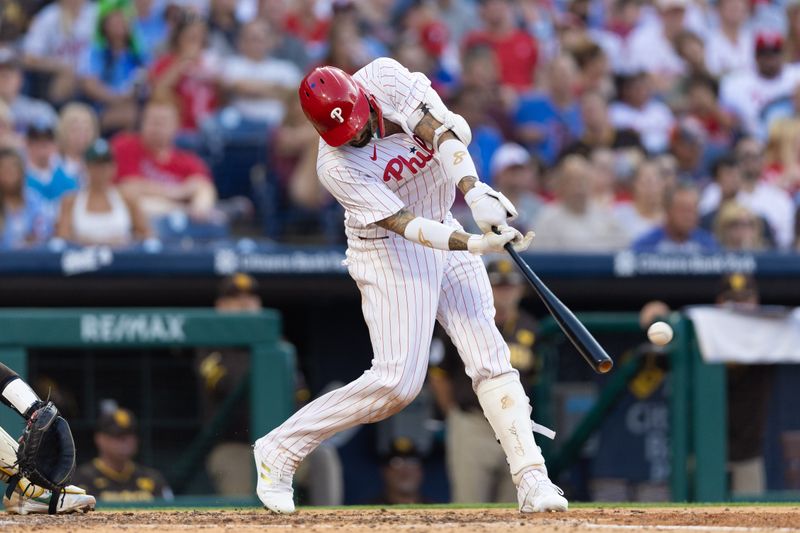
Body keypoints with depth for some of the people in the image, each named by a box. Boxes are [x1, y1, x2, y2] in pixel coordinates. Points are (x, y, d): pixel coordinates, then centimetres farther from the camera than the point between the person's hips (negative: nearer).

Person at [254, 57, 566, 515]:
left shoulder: (386, 77, -16)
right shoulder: (337, 166, -25)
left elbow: (442, 132, -26)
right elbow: (405, 225, -28)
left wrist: (474, 192, -41)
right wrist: (471, 244, -41)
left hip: (445, 228, 5)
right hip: (389, 252, -5)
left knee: (489, 355, -4)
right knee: (398, 381, -13)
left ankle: (532, 479, -6)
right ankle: (280, 450, 0)